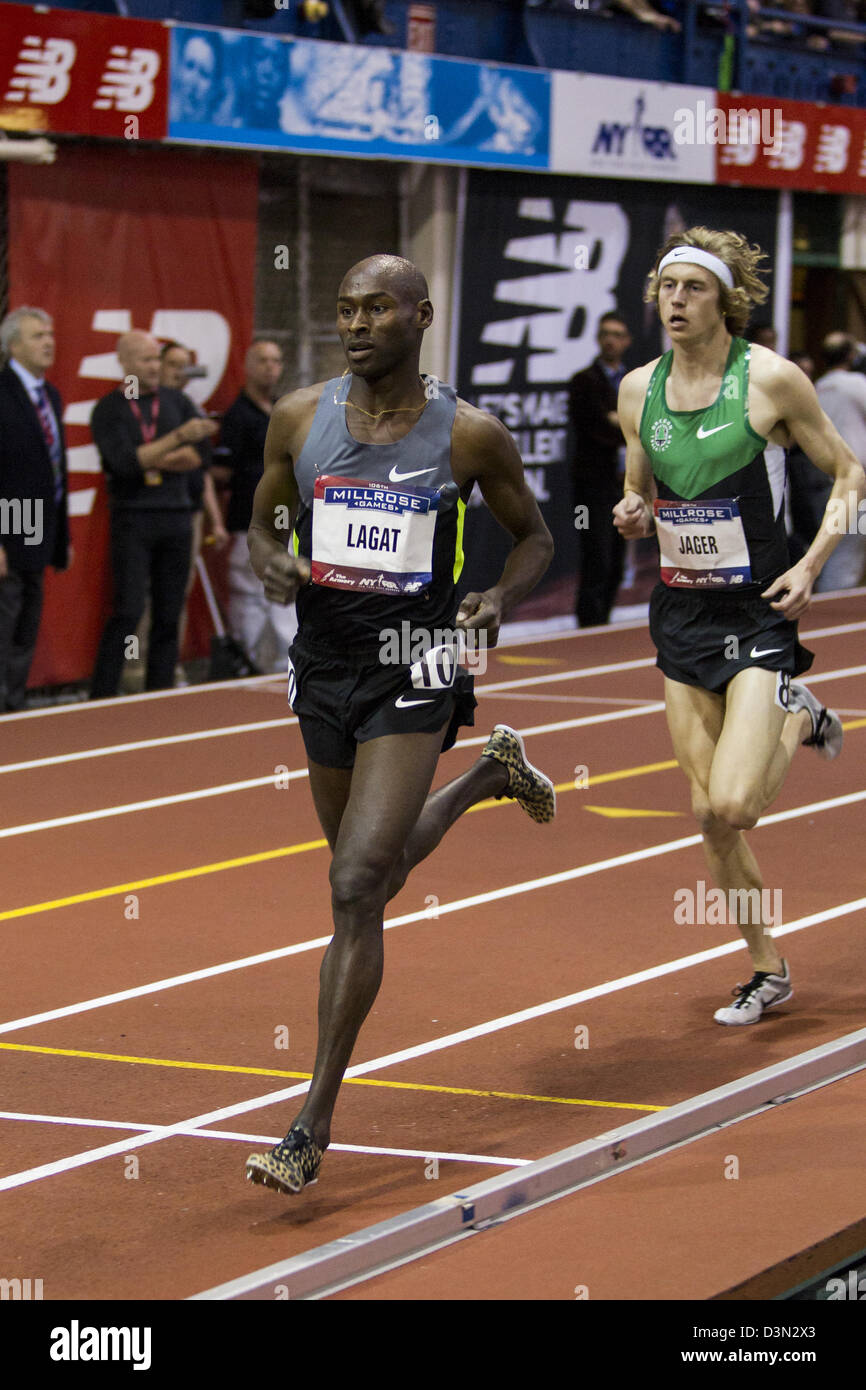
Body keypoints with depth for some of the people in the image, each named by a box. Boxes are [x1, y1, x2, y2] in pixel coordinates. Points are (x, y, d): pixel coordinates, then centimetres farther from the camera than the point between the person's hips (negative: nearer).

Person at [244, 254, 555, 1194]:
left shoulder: (470, 435, -7)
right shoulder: (299, 417, 0)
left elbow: (533, 535, 8)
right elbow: (262, 523, 13)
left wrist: (499, 599, -13)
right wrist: (271, 562, -11)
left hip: (411, 673, -5)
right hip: (323, 665, 5)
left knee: (356, 890, -15)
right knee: (381, 870, 23)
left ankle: (314, 1125, -10)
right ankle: (492, 773, 55)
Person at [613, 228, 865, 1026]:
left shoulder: (771, 380, -10)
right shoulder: (638, 390, 3)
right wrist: (632, 516, -6)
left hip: (759, 614, -5)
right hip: (680, 615, 5)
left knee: (733, 805, -17)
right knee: (707, 817, 4)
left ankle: (799, 722, 16)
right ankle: (768, 970, 22)